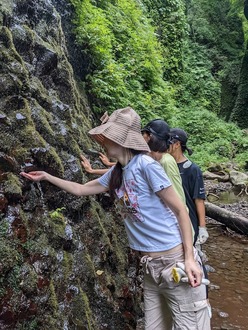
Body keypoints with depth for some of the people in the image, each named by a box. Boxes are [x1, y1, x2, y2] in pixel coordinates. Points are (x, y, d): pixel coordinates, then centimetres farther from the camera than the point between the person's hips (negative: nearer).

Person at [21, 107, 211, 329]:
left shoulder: (145, 165, -15)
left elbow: (181, 211, -12)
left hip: (175, 261, -7)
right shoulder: (115, 174, 8)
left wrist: (190, 258, -15)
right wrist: (46, 177, 23)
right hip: (151, 266, 7)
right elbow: (81, 189, 22)